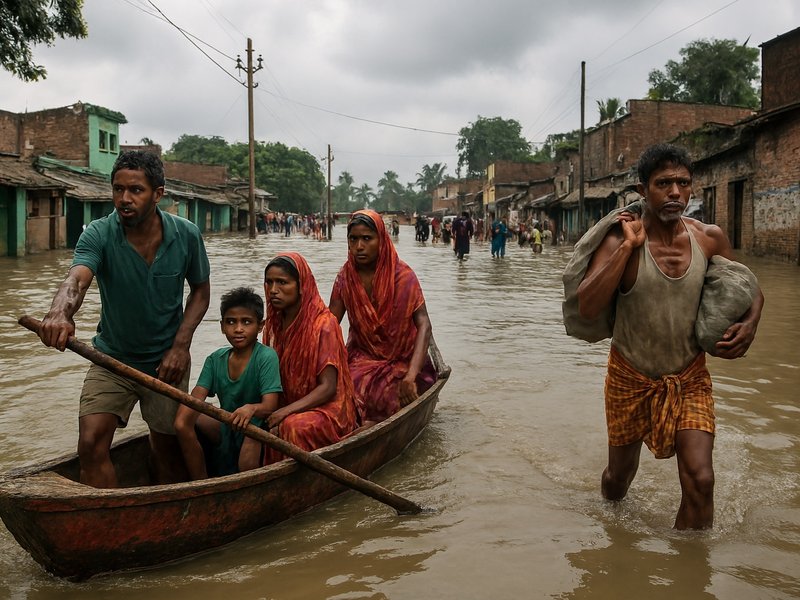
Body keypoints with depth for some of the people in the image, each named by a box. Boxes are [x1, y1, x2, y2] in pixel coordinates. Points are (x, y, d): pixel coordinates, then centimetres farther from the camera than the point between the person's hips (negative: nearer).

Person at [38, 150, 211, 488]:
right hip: (112, 358, 0)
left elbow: (200, 291, 1)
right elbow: (76, 279, -35)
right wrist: (60, 313, -59)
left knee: (167, 448, 11)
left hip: (166, 361, 0)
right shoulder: (99, 235, -16)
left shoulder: (186, 236, -12)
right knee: (91, 444, -13)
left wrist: (181, 345, -12)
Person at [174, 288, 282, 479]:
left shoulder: (266, 357, -16)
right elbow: (197, 397, -9)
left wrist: (251, 408, -48)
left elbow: (270, 406, -25)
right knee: (183, 421, -16)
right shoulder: (215, 359, 1)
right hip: (226, 427, 6)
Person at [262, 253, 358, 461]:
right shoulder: (274, 324, 5)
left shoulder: (323, 324, -16)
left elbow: (328, 388, -18)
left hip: (326, 409, -6)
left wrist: (286, 411, -26)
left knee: (294, 426, -34)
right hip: (286, 406, 6)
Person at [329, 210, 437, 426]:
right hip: (362, 357, 3)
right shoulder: (345, 277, -2)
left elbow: (424, 325, -21)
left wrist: (410, 376, -34)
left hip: (402, 360, -3)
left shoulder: (402, 276, -14)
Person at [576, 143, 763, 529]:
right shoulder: (620, 240, -17)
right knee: (619, 474, 17)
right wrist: (628, 246, -31)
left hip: (690, 378, 2)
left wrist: (749, 324, -11)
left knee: (699, 480, -12)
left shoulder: (709, 239, -7)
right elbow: (587, 308, -31)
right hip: (631, 378, -1)